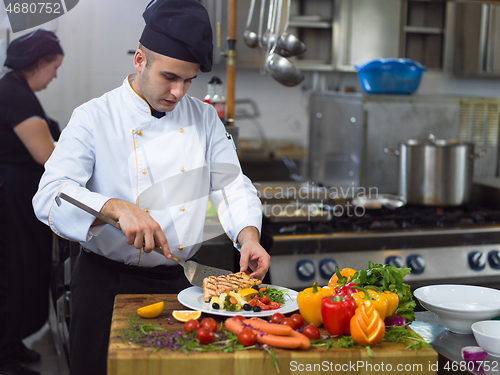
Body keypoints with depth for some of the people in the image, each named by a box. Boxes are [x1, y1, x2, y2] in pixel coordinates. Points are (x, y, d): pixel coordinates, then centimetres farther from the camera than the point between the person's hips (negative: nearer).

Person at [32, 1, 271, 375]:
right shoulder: (94, 118, -9)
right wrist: (117, 208, -35)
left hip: (178, 279, 4)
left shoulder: (204, 117, 4)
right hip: (107, 282, -3)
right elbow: (51, 195, -18)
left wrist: (249, 236, -17)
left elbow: (231, 184, 3)